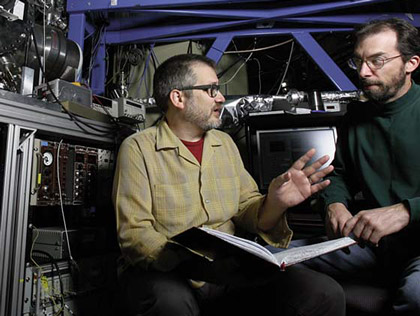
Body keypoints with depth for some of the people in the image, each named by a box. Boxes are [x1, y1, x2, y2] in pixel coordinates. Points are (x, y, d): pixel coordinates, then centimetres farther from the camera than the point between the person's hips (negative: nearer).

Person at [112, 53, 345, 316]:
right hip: (163, 274, -2)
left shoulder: (225, 143, 10)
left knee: (325, 293, -15)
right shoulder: (138, 148, -6)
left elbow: (246, 210, 8)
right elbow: (134, 233, -14)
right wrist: (197, 265, -30)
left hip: (228, 271, 4)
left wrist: (275, 204, -15)